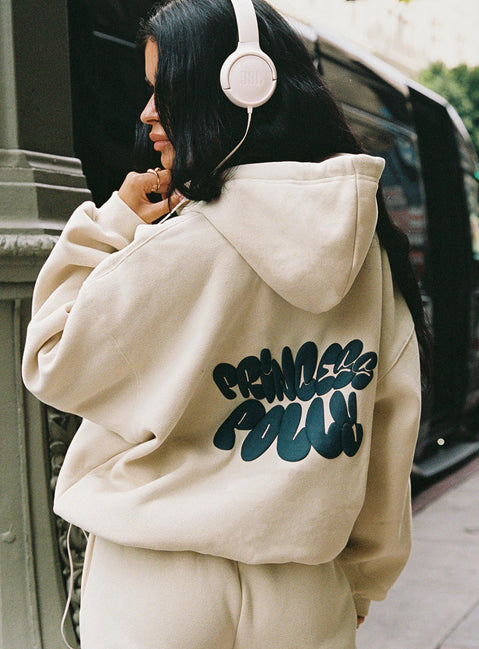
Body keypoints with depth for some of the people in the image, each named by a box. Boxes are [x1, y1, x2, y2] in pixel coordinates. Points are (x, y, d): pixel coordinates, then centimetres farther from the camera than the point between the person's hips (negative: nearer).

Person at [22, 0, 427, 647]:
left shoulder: (184, 249, -20)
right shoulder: (364, 241, -1)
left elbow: (53, 367, -8)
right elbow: (391, 429, 5)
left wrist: (111, 227, -4)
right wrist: (355, 591, 15)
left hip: (167, 594, -5)